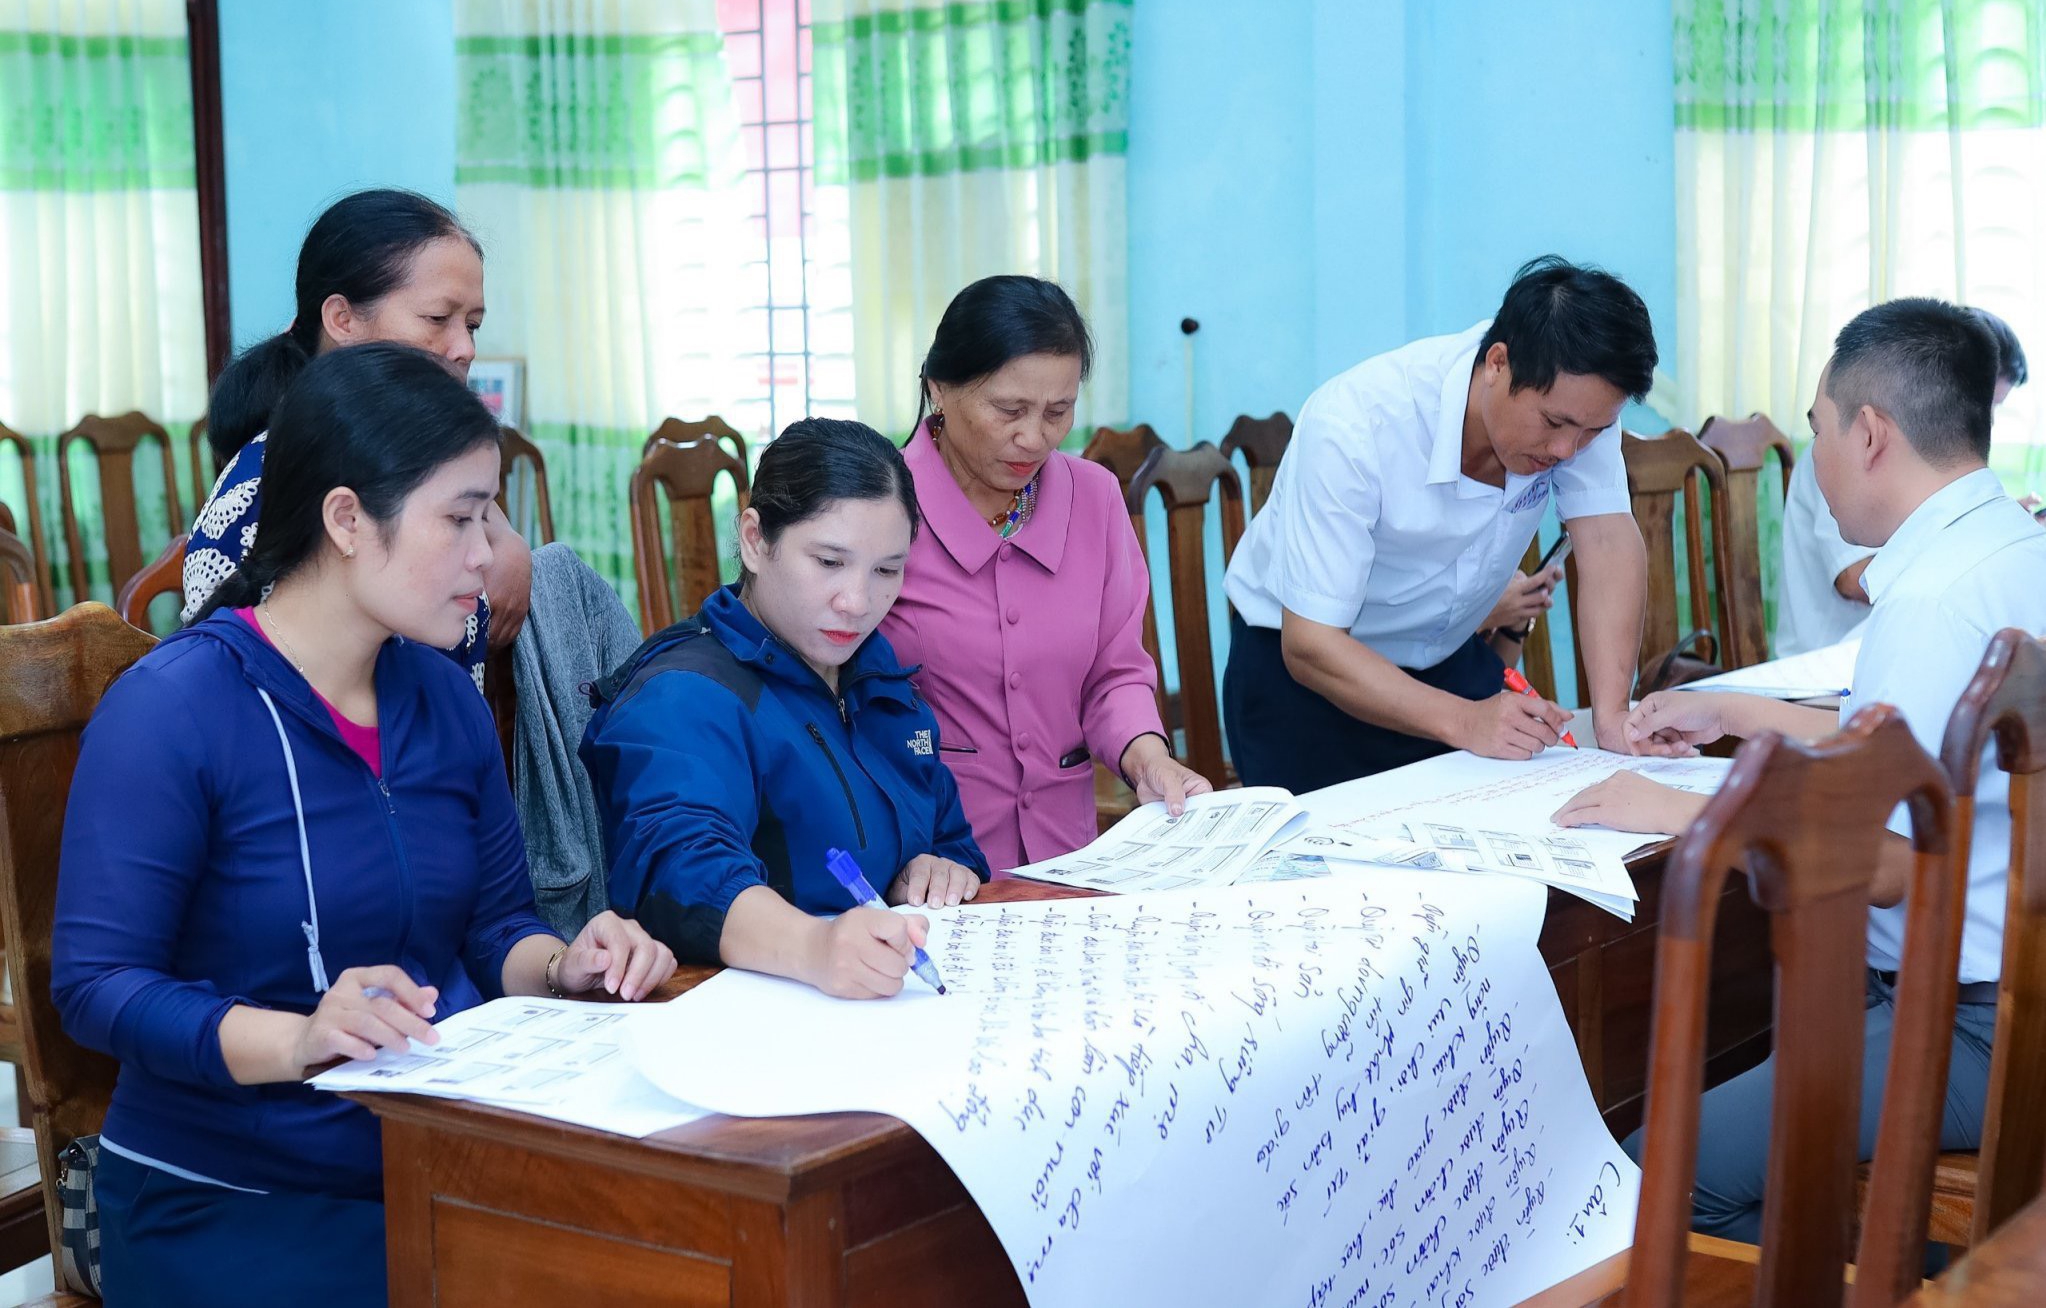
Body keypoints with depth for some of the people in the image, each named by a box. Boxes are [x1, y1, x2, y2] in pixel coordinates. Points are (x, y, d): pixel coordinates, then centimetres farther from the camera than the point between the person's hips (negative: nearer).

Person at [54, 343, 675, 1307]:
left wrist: (566, 965, -6)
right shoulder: (169, 711, -13)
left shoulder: (444, 700, 9)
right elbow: (97, 984, -16)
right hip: (228, 1203, -6)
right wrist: (299, 1040, -31)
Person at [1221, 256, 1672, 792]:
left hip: (1446, 657, 4)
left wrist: (1612, 716, -34)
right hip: (1298, 666, -4)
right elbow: (1311, 646, -31)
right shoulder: (1353, 429, -33)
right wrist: (1465, 722, -42)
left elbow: (1608, 540, -21)